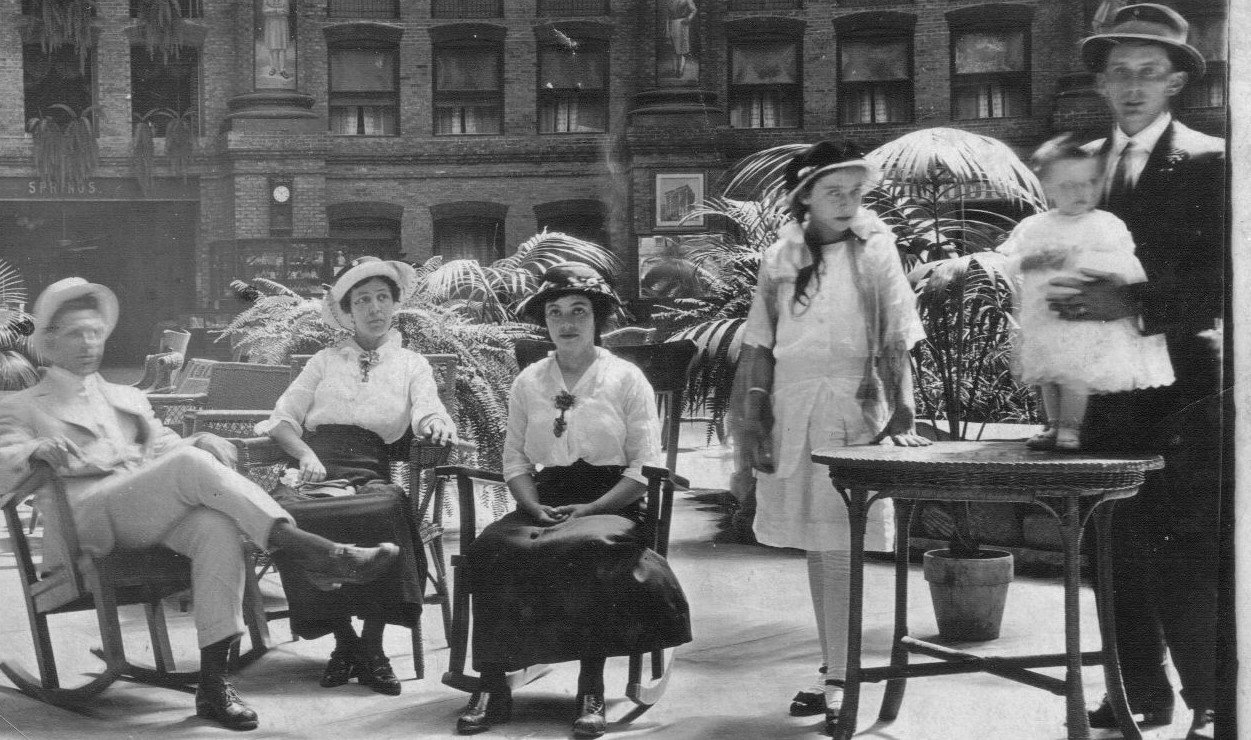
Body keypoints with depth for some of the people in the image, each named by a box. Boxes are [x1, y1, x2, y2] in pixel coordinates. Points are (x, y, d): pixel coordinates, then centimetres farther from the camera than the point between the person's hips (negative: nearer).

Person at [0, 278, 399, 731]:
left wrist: (202, 443, -1)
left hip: (159, 514, 4)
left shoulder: (129, 399, 35)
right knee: (191, 464, -31)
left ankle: (214, 683, -35)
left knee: (218, 527, -32)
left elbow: (165, 449, 23)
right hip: (89, 518, -4)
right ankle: (306, 550, -37)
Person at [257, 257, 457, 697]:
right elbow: (283, 418, 16)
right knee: (287, 514, -35)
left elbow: (426, 412, 5)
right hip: (317, 469, 1)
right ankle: (343, 640, -19)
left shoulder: (412, 366, 23)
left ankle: (372, 645, -24)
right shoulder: (325, 361, 24)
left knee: (386, 509, -38)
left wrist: (436, 423, -21)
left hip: (371, 474, -1)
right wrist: (305, 453, -6)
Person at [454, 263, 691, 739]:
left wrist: (589, 509, -14)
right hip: (546, 503, 3)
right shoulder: (528, 382, 14)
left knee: (589, 547, -38)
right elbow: (515, 459, 11)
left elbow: (644, 467, -1)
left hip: (610, 507, -3)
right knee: (490, 550, -28)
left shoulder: (627, 379, 4)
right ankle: (491, 688, -23)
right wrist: (536, 508, -9)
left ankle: (591, 693, -28)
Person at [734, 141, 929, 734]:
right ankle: (833, 669, 19)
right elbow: (760, 346, 8)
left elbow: (896, 341, -5)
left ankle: (838, 679, 0)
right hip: (793, 405, 3)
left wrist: (901, 415, -14)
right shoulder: (781, 258, 6)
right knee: (815, 545, 9)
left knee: (841, 547, -6)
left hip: (853, 403, -3)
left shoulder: (875, 251, 0)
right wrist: (753, 418, 3)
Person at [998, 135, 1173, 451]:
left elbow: (1127, 266, -18)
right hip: (1044, 316, 5)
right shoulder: (1033, 227, 6)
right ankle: (1053, 425, 26)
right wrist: (1027, 262, -17)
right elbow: (1007, 264, 5)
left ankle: (1070, 429, 3)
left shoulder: (1107, 225, -5)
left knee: (1077, 374, -8)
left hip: (1087, 316, -5)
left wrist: (1077, 258, -22)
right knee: (1049, 375, 13)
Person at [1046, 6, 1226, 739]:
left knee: (1190, 553, -6)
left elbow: (1226, 281, -12)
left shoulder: (1210, 162, -2)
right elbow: (1059, 260, 17)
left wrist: (1136, 303, -23)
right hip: (1103, 392, 5)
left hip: (1183, 390, -4)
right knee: (1119, 549, 8)